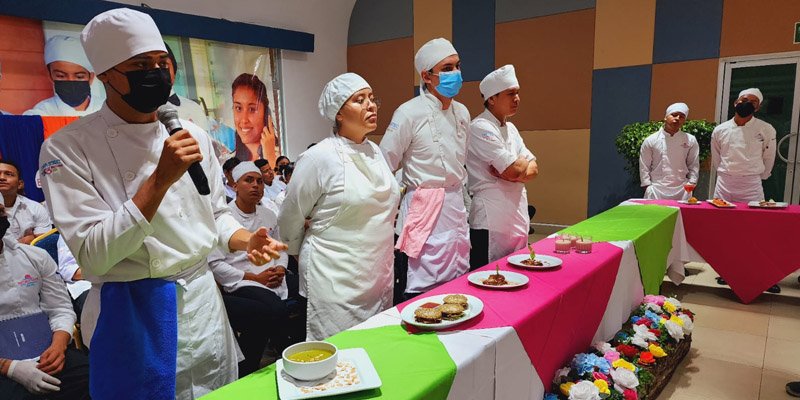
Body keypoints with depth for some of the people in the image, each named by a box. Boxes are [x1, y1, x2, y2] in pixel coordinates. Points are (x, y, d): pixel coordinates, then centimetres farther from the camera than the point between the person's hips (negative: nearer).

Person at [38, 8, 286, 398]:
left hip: (204, 300, 5)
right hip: (134, 315, -4)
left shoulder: (191, 135, 2)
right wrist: (160, 180, -28)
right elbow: (93, 256, -20)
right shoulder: (66, 148, -12)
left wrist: (245, 241, -11)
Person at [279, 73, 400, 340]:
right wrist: (304, 255, 10)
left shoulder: (375, 151, 6)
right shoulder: (319, 157, -15)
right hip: (337, 282, -6)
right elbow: (290, 220, -4)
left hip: (380, 275, 7)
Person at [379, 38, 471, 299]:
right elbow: (384, 168, -9)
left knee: (459, 279, 14)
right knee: (425, 287, -4)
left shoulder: (462, 112, 9)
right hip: (425, 210, -7)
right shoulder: (409, 113, -13)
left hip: (456, 207, 7)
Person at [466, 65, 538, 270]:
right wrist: (524, 161, 1)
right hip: (492, 217, -9)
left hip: (517, 213, 9)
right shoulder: (480, 128, -14)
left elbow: (533, 170, 9)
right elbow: (514, 170, -21)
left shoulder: (510, 128, 14)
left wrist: (512, 172, -11)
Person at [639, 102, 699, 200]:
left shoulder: (691, 141, 5)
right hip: (657, 191, -1)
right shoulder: (650, 140, 0)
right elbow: (644, 167, 2)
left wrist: (691, 185, 1)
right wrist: (648, 188, -3)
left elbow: (693, 166, 9)